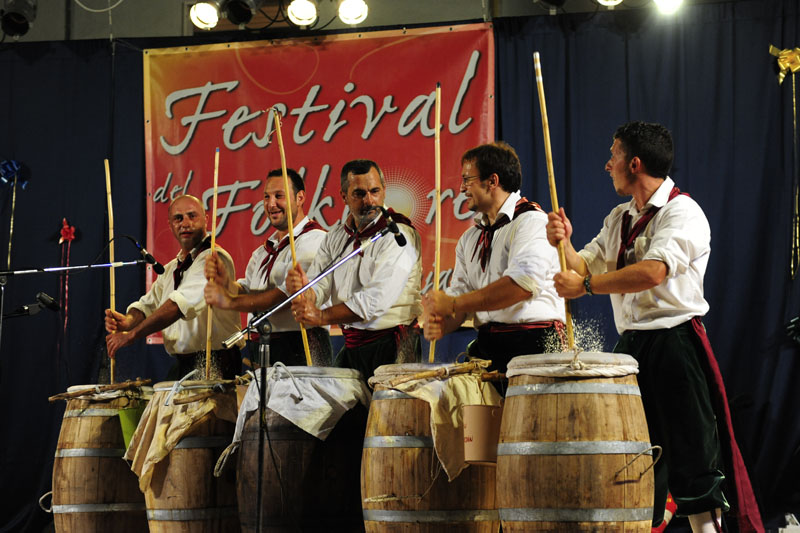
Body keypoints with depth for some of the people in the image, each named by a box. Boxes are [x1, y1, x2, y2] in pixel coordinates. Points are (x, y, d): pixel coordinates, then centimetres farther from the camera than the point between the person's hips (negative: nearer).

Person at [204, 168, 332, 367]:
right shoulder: (263, 251, 23)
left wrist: (230, 302, -19)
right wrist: (225, 283, -8)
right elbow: (246, 291, 15)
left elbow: (290, 293, -18)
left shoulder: (314, 240, -7)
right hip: (263, 349, 7)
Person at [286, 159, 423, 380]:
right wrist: (302, 288, -19)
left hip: (392, 348, -6)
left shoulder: (399, 235, -9)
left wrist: (322, 316, -23)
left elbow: (377, 300, -20)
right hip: (351, 346, 6)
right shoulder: (336, 237, 13)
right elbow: (319, 286, 6)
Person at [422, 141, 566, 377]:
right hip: (485, 346, 7)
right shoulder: (470, 238, 22)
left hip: (533, 344, -7)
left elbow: (524, 283, -19)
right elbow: (460, 290, 17)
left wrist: (453, 304, -17)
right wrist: (441, 324, -8)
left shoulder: (532, 221, -4)